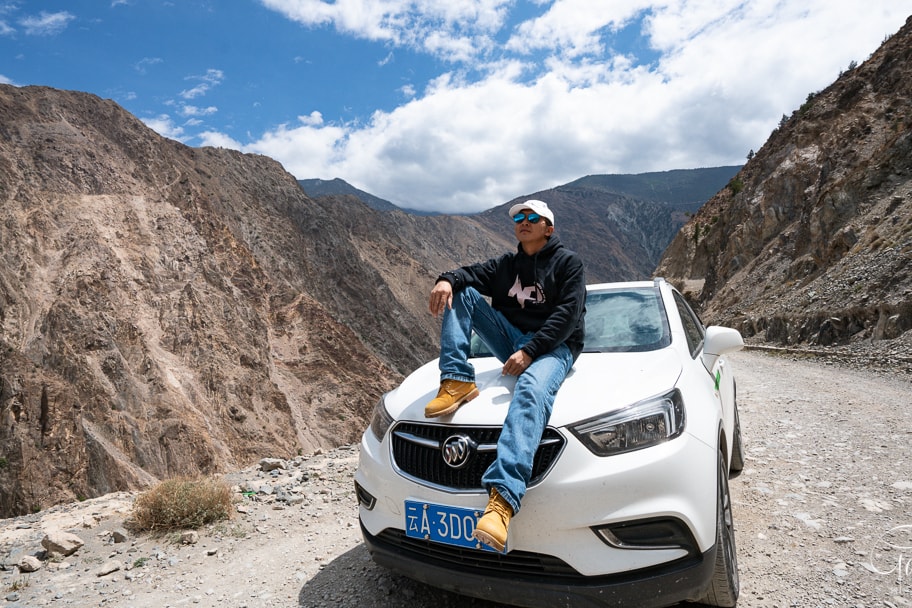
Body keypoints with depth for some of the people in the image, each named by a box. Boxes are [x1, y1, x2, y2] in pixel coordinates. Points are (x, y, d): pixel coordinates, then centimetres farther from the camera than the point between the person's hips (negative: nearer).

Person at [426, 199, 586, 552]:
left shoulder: (567, 262, 5)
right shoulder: (506, 265, 22)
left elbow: (567, 315, -8)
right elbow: (471, 274, 6)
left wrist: (530, 351, -20)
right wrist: (448, 279, -19)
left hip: (553, 347, -6)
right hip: (511, 342, 6)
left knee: (532, 389, -40)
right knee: (461, 292, -4)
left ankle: (502, 500, -58)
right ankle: (457, 381, -18)